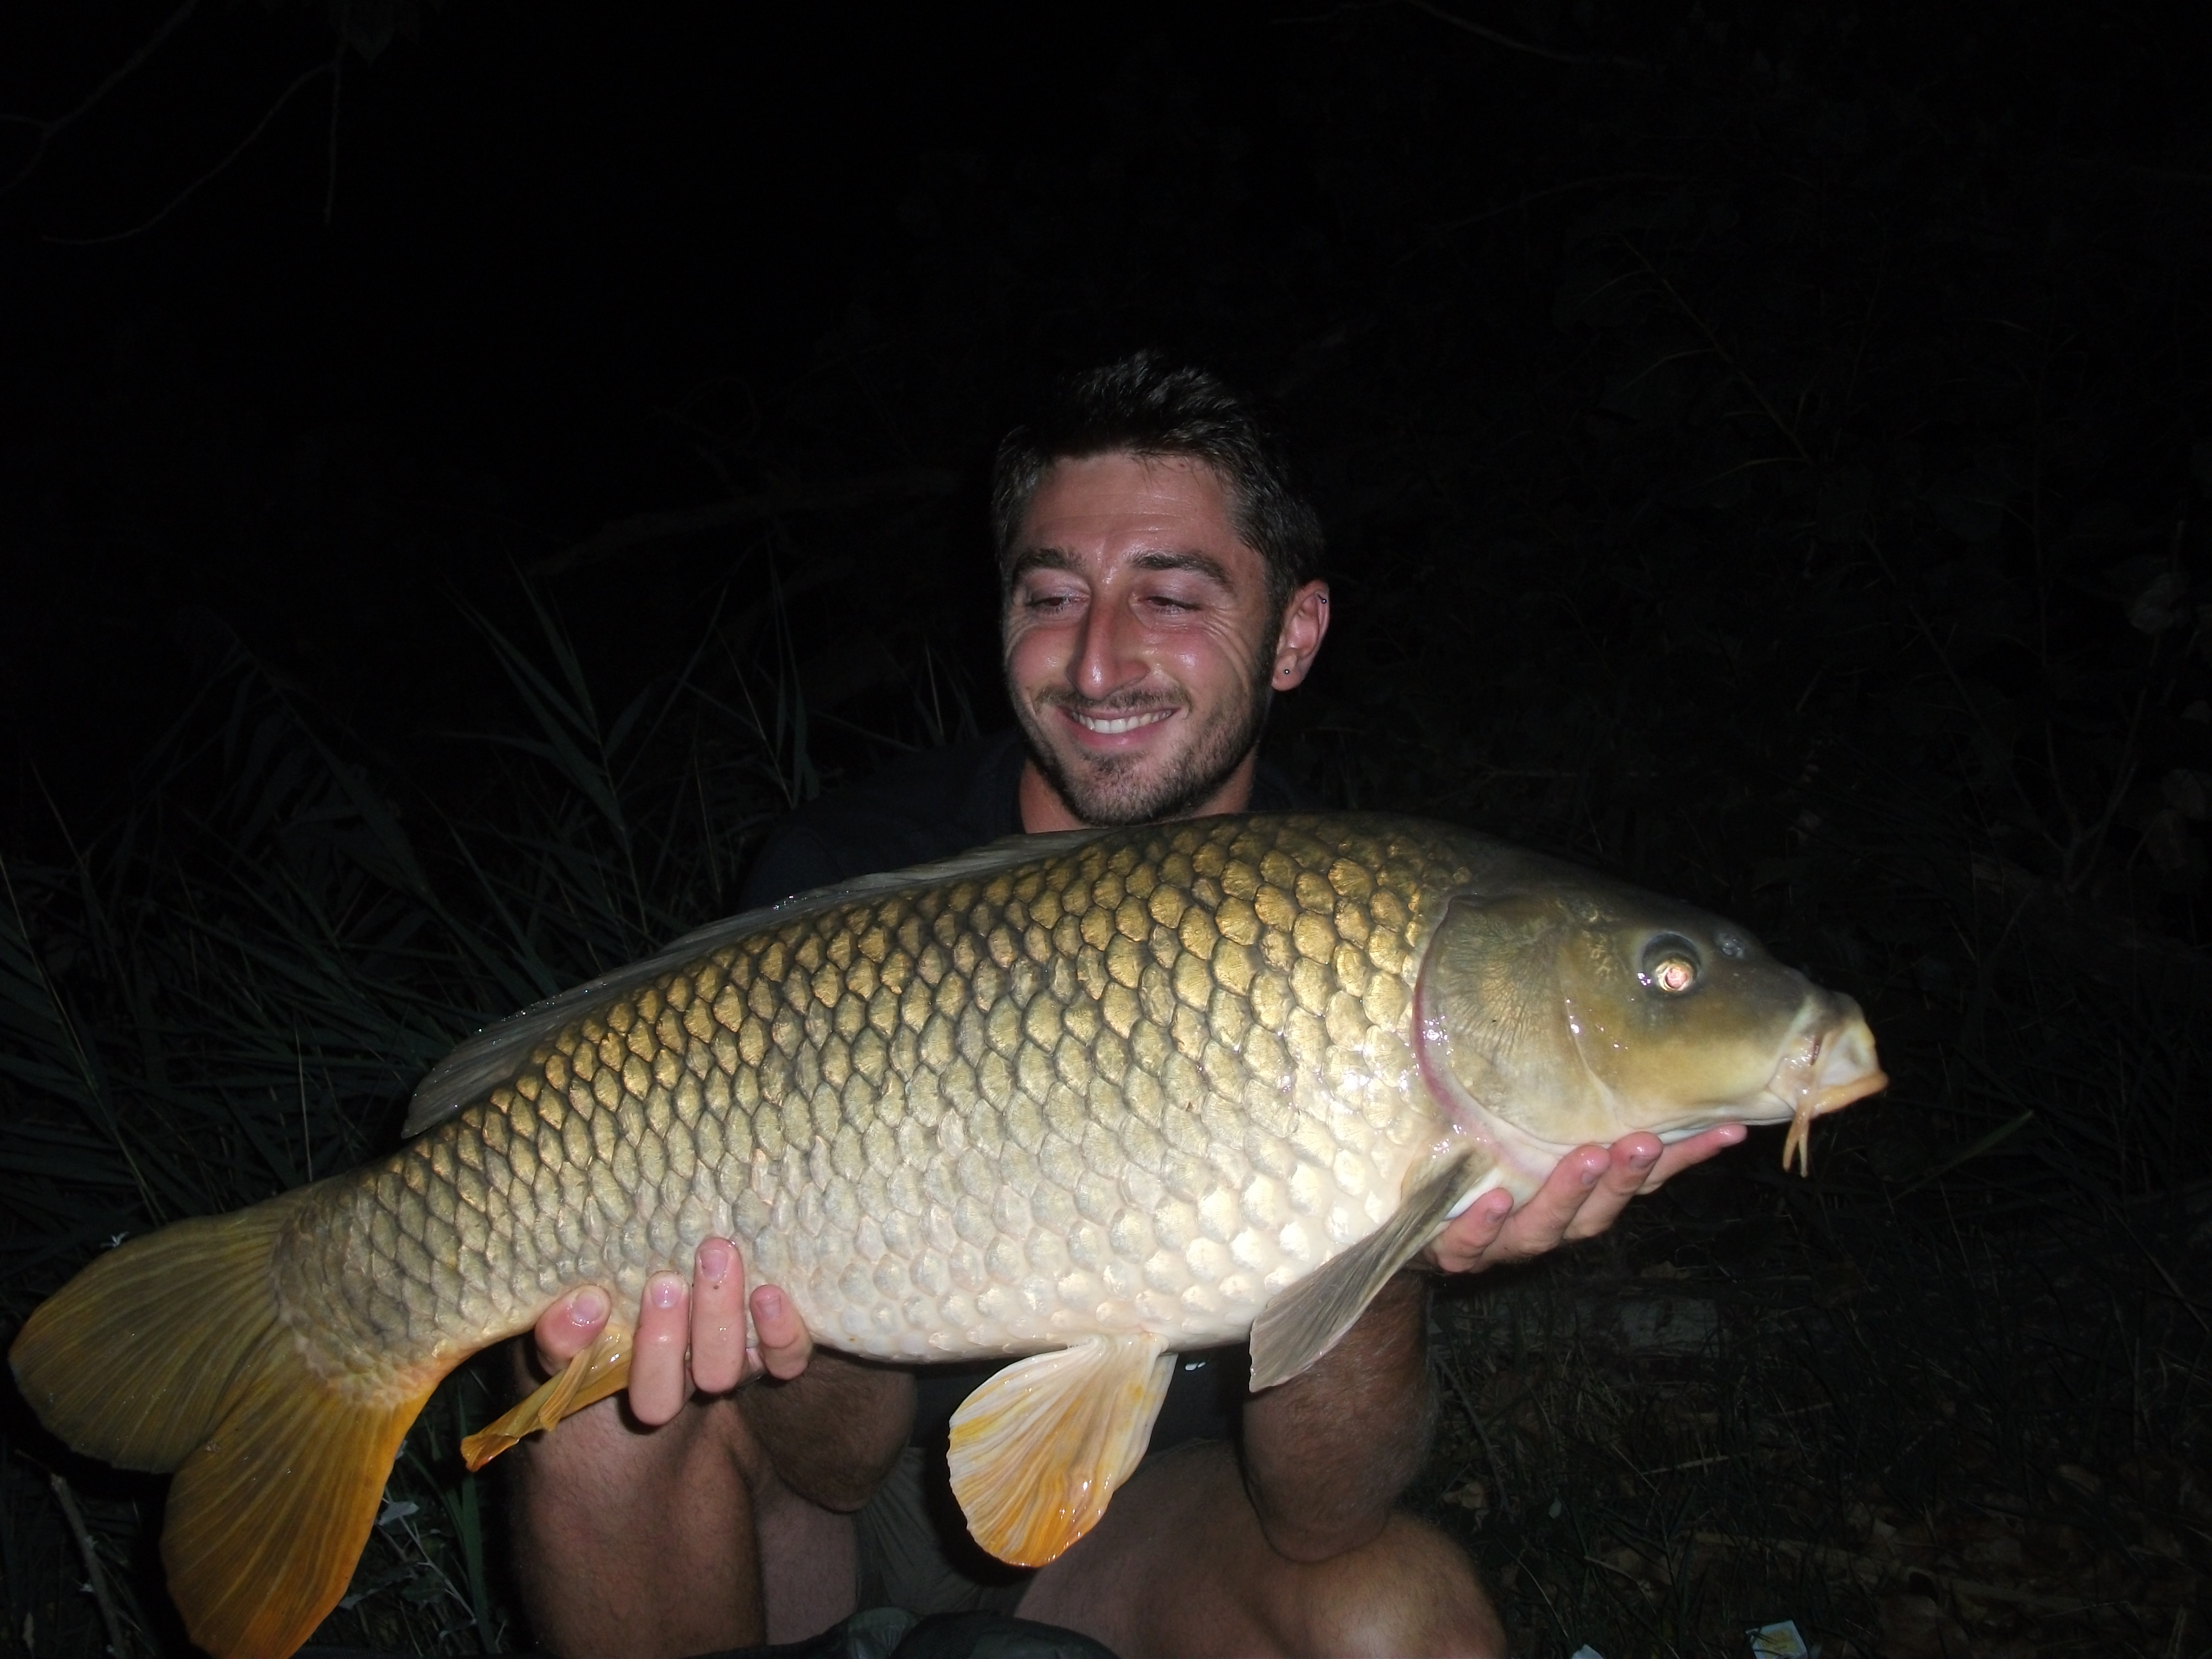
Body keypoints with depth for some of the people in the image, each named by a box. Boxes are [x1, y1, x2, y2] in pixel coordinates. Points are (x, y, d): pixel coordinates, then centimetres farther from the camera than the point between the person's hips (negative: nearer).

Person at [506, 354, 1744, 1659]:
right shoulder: (848, 879, -17)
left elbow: (1319, 1521, -22)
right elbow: (837, 1467, -19)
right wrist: (788, 1342, -42)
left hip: (1128, 1504, 0)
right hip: (858, 1488, 0)